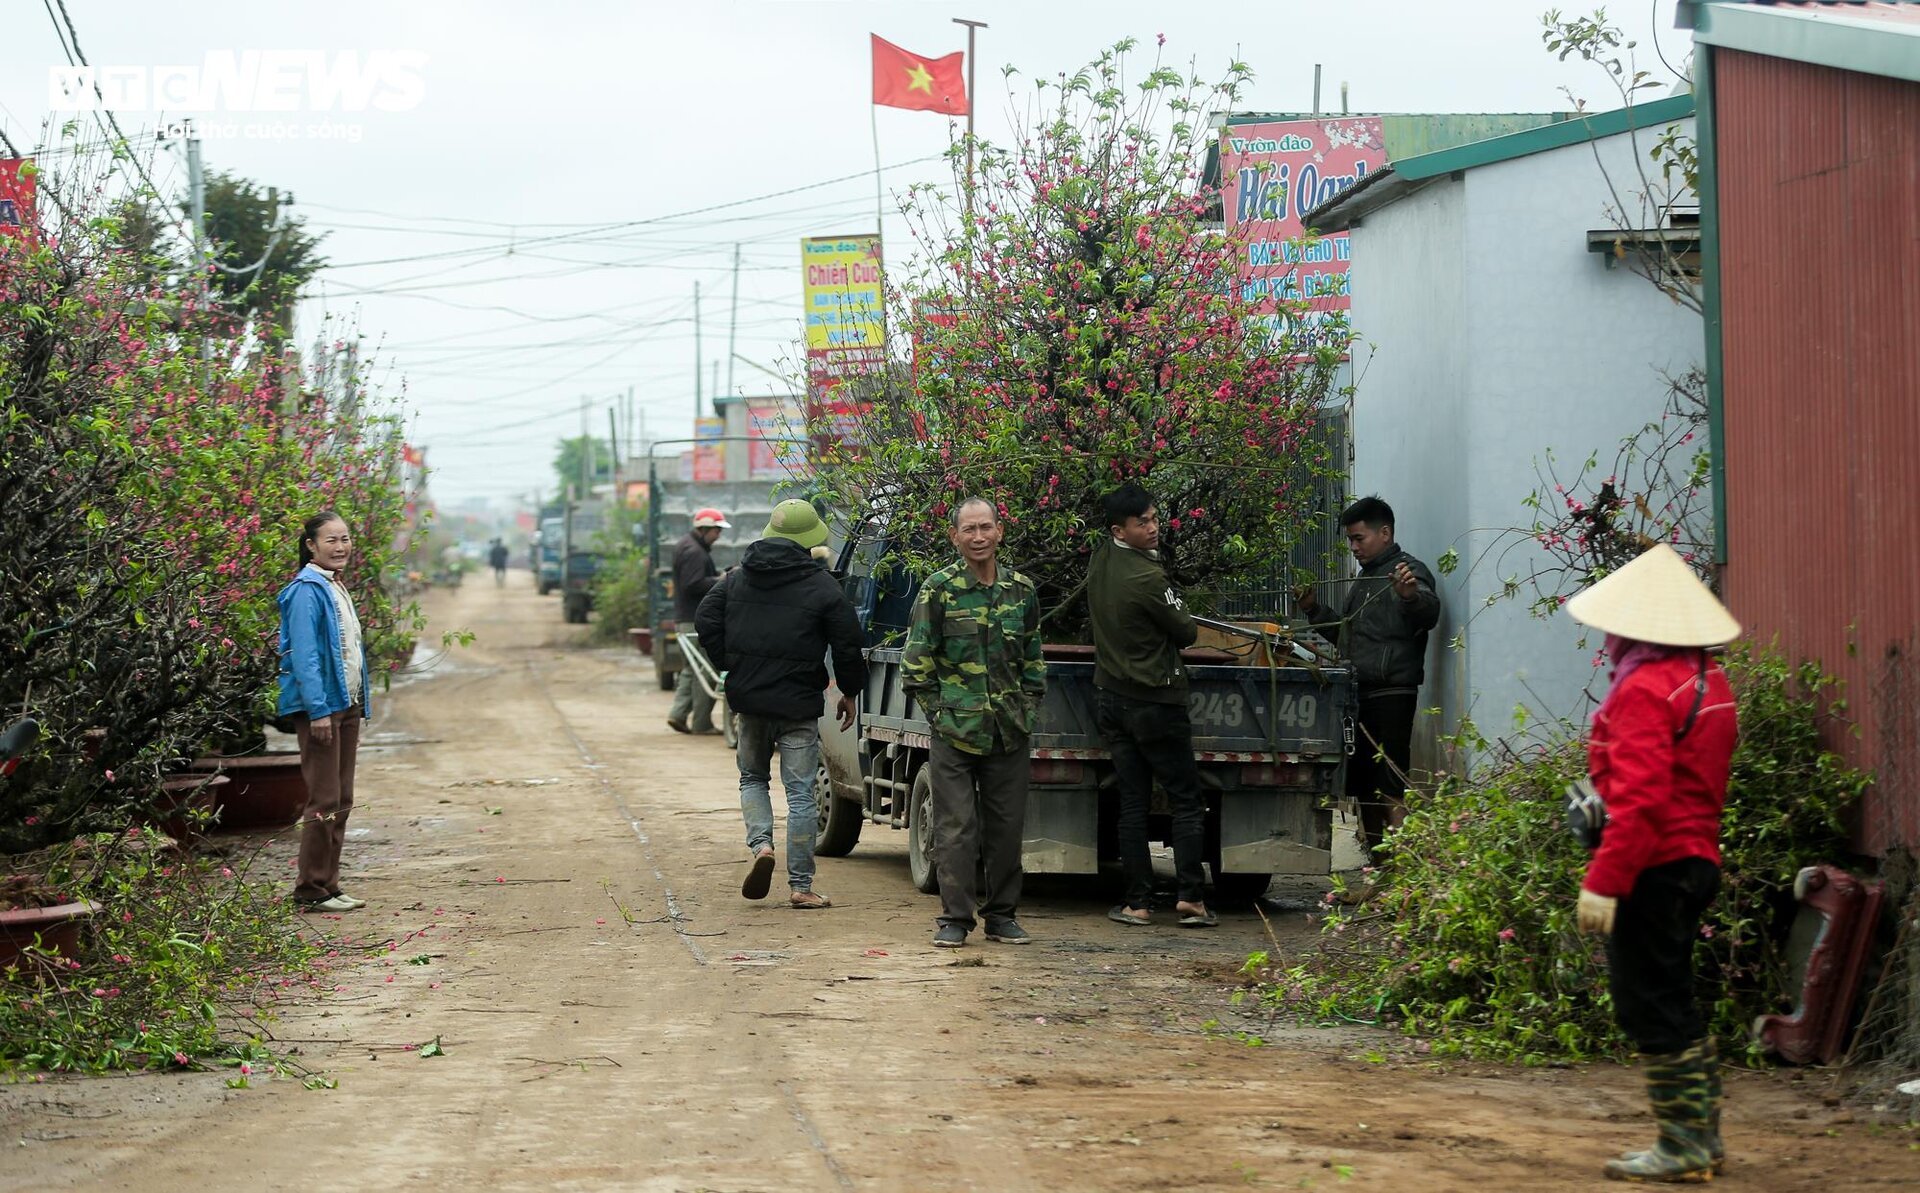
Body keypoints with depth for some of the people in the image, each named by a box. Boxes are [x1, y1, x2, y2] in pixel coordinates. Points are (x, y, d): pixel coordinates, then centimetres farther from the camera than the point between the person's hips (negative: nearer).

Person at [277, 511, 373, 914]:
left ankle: (328, 885, 17)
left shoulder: (338, 588, 16)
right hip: (320, 707, -9)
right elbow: (304, 655, -18)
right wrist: (318, 710, -23)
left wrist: (360, 707, 17)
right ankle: (312, 890, -2)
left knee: (341, 801, 11)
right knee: (324, 801, -8)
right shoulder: (307, 591, -13)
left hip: (345, 705, 10)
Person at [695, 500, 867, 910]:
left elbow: (705, 619, 6)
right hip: (798, 704, -3)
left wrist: (729, 666, 12)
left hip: (749, 697, 3)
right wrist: (849, 692, 7)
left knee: (752, 777, 23)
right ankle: (801, 886, 3)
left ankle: (761, 843, -3)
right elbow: (847, 642, -6)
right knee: (801, 792, 2)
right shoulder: (819, 584, -8)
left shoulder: (738, 578, 5)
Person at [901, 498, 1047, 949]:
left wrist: (1028, 709, 9)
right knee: (955, 827, -3)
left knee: (1006, 826, 7)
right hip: (955, 730, -3)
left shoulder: (1021, 590, 9)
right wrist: (939, 711, -5)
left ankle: (1002, 915, 17)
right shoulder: (939, 589, -3)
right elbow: (916, 662, -1)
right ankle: (954, 918, 3)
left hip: (1009, 733, 4)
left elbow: (1033, 659, 18)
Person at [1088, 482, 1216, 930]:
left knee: (1132, 802, 7)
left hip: (1110, 698, 7)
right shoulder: (1146, 578, -20)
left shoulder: (1100, 558, 2)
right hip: (1154, 701, -7)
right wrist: (1180, 612, 12)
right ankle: (1189, 896, -4)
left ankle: (1138, 902, 4)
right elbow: (1187, 633, -8)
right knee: (1187, 800, 2)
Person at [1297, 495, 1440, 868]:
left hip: (1391, 695, -10)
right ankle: (1379, 868, 19)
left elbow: (1427, 614, -24)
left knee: (1389, 789, -14)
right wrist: (1314, 610, 18)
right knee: (1363, 788, 12)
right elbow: (1342, 628, 35)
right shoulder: (1360, 579, 24)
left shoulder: (1407, 571, -5)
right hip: (1358, 695, 10)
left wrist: (1411, 595, -45)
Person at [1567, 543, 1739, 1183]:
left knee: (1650, 1007, -2)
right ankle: (1703, 1134, 25)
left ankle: (1681, 1147, 2)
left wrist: (1604, 880, -24)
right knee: (1671, 1002, 19)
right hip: (1697, 858, 10)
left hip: (1654, 867, -10)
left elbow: (1640, 799, -25)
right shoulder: (1709, 681, 12)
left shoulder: (1644, 690, -18)